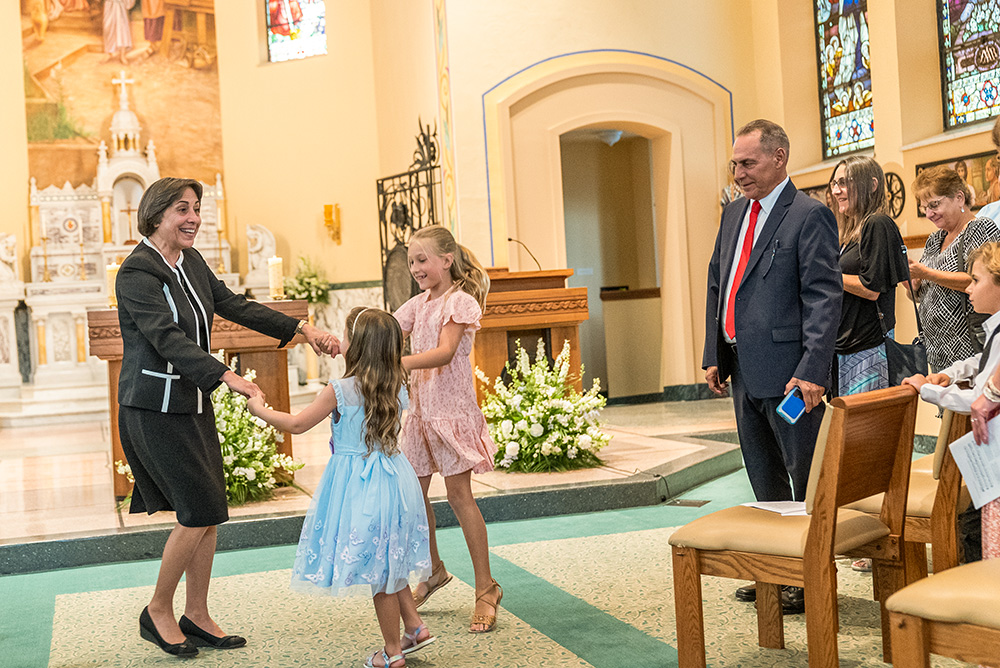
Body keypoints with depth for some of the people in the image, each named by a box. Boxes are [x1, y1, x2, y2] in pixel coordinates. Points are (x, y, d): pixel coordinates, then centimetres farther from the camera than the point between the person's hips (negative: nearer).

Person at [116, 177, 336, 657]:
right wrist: (227, 376, -40)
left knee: (208, 512, 8)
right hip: (154, 408, -8)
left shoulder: (190, 261, 9)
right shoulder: (137, 273, -17)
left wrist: (302, 329, 9)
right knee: (200, 512, -8)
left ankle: (197, 617, 21)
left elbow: (235, 306, 14)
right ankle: (158, 612, 12)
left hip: (193, 402, 8)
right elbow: (169, 339, -28)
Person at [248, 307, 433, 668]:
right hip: (392, 476, 6)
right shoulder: (396, 387, 0)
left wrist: (260, 408, 9)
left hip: (359, 486, -6)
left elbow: (297, 424, -7)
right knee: (387, 563, 23)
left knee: (376, 570, 5)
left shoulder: (339, 391, -17)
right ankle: (415, 626, 27)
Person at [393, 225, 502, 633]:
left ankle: (486, 588, 0)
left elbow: (443, 353, -22)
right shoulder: (417, 305, 13)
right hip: (419, 407, 7)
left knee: (458, 493, -8)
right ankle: (433, 570, 29)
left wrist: (397, 363, -37)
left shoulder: (461, 302, -10)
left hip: (451, 405, -7)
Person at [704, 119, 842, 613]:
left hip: (788, 372, -8)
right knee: (764, 478, 17)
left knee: (806, 477, 2)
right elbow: (716, 285, 19)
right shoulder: (734, 214, 14)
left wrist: (812, 370, -23)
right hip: (743, 370, 9)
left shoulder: (809, 216, -11)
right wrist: (714, 355, 13)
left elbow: (825, 298, -17)